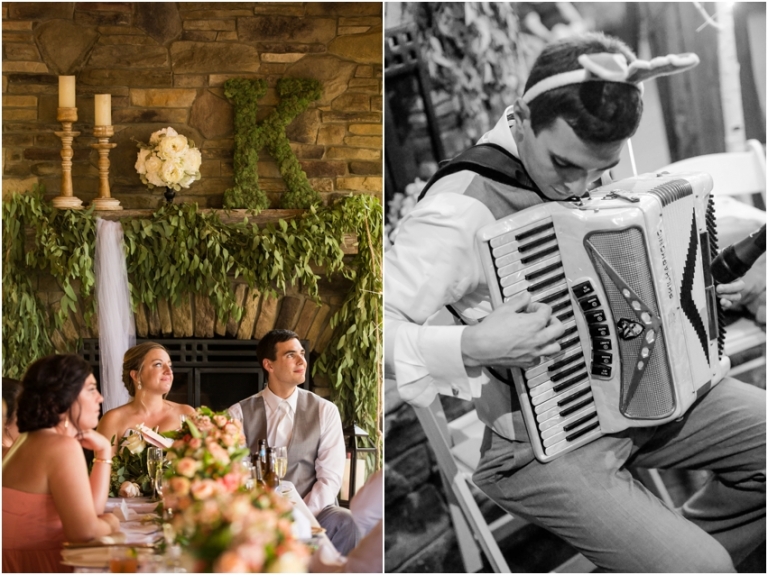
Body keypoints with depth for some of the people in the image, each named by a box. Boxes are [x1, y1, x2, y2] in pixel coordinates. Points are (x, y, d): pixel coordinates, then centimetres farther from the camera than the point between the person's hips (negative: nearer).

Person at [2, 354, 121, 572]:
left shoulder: (34, 441, 13)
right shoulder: (63, 447, -16)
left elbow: (90, 510, 9)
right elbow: (85, 530, -25)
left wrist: (103, 451, 7)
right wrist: (110, 523, -6)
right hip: (34, 566, -9)